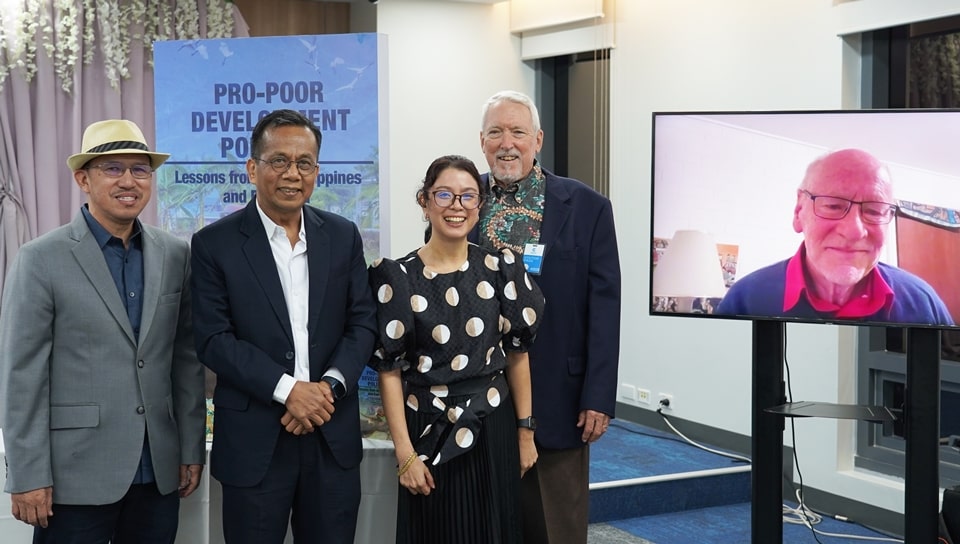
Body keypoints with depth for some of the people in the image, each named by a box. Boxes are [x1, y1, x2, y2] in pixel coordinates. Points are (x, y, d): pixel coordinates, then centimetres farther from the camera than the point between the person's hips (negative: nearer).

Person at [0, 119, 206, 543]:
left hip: (159, 474, 4)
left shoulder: (175, 255, 7)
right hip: (76, 476, -4)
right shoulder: (41, 260, -6)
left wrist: (192, 448, 9)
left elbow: (186, 358, 10)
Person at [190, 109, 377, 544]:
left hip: (333, 435, 3)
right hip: (253, 439, -3)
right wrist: (288, 390, -16)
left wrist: (330, 386, -11)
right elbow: (214, 340, -8)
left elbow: (363, 322, 6)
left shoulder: (343, 236, 7)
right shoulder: (215, 243, -3)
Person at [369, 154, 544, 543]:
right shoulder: (398, 278, -7)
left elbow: (517, 353, 4)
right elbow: (389, 369, -7)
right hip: (429, 434, -2)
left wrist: (525, 431, 4)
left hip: (494, 430, 2)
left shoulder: (500, 268, 0)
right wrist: (405, 452, -10)